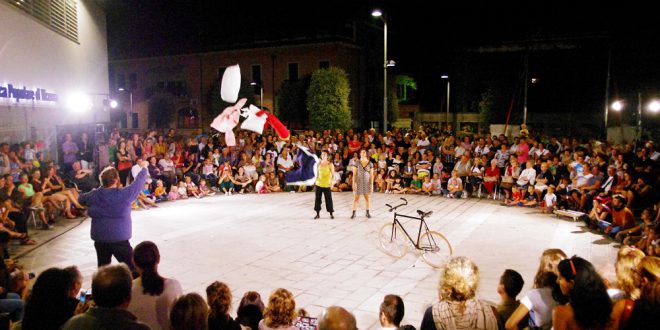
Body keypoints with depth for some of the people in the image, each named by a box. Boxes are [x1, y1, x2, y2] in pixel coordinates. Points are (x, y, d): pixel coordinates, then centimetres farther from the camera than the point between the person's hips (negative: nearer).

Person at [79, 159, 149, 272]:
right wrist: (144, 167, 15)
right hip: (119, 238, -5)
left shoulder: (94, 195, -1)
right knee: (132, 269, 0)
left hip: (99, 239, 5)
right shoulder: (124, 194, -14)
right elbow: (138, 183, -1)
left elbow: (81, 199, 20)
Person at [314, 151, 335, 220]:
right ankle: (317, 214, 16)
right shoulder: (319, 164, 6)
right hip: (319, 184, 4)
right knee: (317, 198, 6)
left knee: (328, 199, -1)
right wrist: (316, 181, 12)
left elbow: (333, 174, -9)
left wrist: (331, 181, -23)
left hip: (326, 185, -4)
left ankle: (331, 214, 11)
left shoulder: (330, 164, -5)